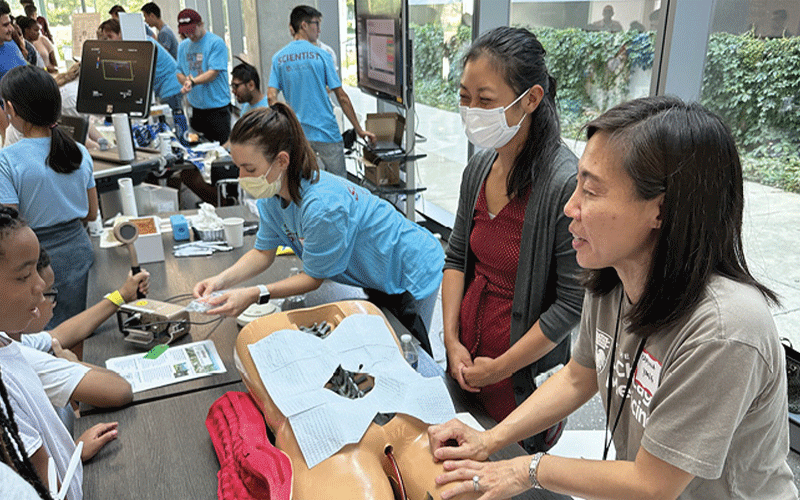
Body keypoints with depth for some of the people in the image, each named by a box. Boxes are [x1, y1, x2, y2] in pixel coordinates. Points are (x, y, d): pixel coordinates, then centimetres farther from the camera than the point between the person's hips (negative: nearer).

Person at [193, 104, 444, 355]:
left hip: (412, 275, -7)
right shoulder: (272, 193, -14)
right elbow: (263, 252, -3)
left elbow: (313, 277, -26)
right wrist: (222, 279, -19)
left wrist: (255, 294, -32)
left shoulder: (323, 206, -40)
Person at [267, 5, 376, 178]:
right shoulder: (320, 55, -6)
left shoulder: (279, 58, 5)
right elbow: (341, 96, -5)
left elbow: (271, 96, -3)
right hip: (326, 131, -4)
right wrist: (359, 129, 1)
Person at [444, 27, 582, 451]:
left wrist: (499, 368, -13)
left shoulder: (567, 183, -23)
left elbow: (572, 303, -20)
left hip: (526, 374, -6)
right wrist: (452, 341, -1)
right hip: (465, 358, 6)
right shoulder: (479, 168, -1)